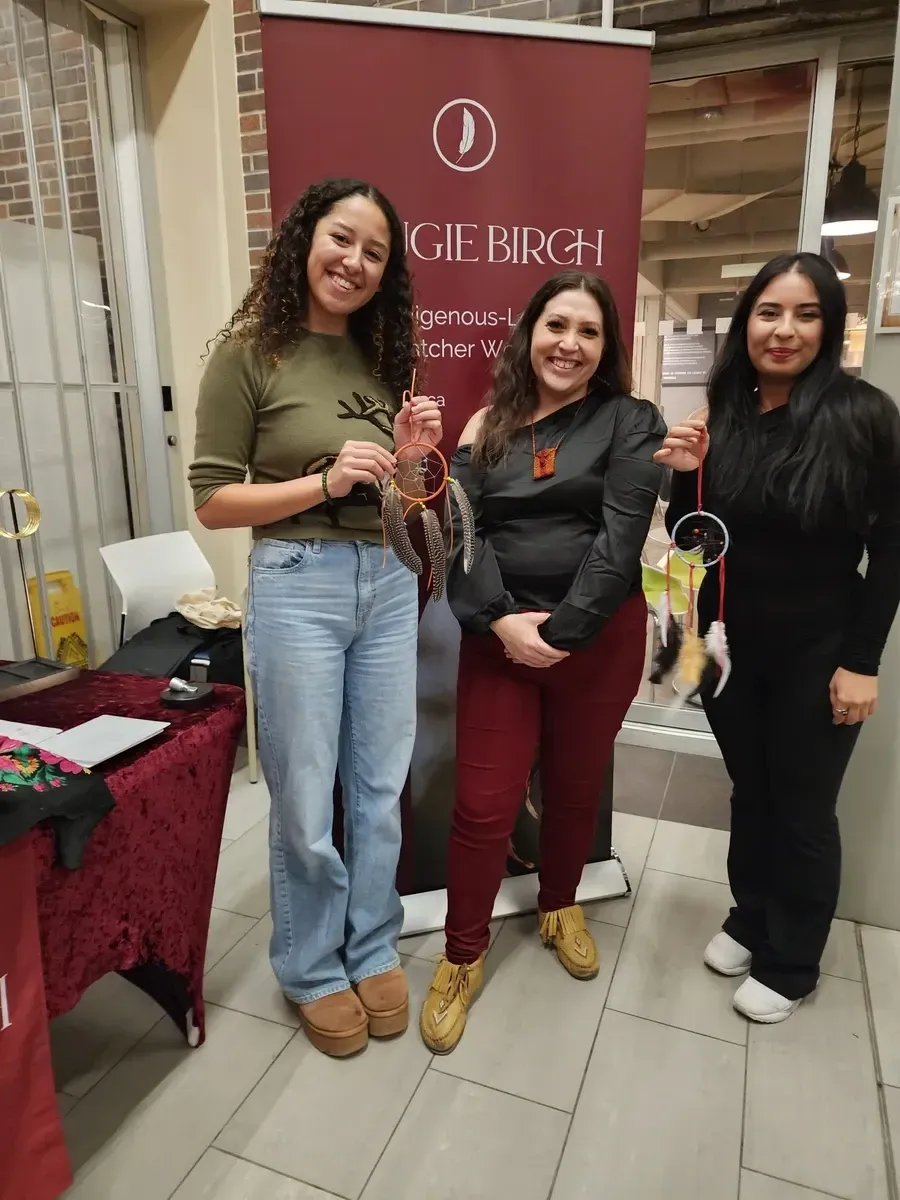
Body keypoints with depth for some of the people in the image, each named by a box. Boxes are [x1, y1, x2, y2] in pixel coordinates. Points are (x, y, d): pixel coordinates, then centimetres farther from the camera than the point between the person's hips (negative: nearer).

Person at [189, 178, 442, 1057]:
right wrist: (326, 481, -18)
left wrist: (408, 455, -6)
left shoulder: (382, 357, 9)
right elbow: (212, 502, -8)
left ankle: (372, 948, 37)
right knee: (305, 801, 7)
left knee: (381, 787, 14)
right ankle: (312, 968, 32)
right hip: (297, 588, -5)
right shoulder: (249, 352, -6)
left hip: (389, 583, 5)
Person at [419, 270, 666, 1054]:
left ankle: (560, 906, 44)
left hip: (599, 638, -1)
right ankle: (463, 956, 24)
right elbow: (461, 531, -3)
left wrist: (563, 630, -17)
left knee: (576, 787, 16)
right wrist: (501, 620, -16)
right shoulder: (488, 426, 6)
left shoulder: (630, 423, -1)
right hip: (497, 637, 1)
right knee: (482, 804, 3)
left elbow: (620, 537, -11)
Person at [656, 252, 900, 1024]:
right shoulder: (722, 418, 1)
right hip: (729, 647, 4)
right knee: (750, 793, 18)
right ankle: (749, 920, 41)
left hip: (816, 654, -3)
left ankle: (790, 964, 31)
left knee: (803, 810, 10)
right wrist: (685, 476, -13)